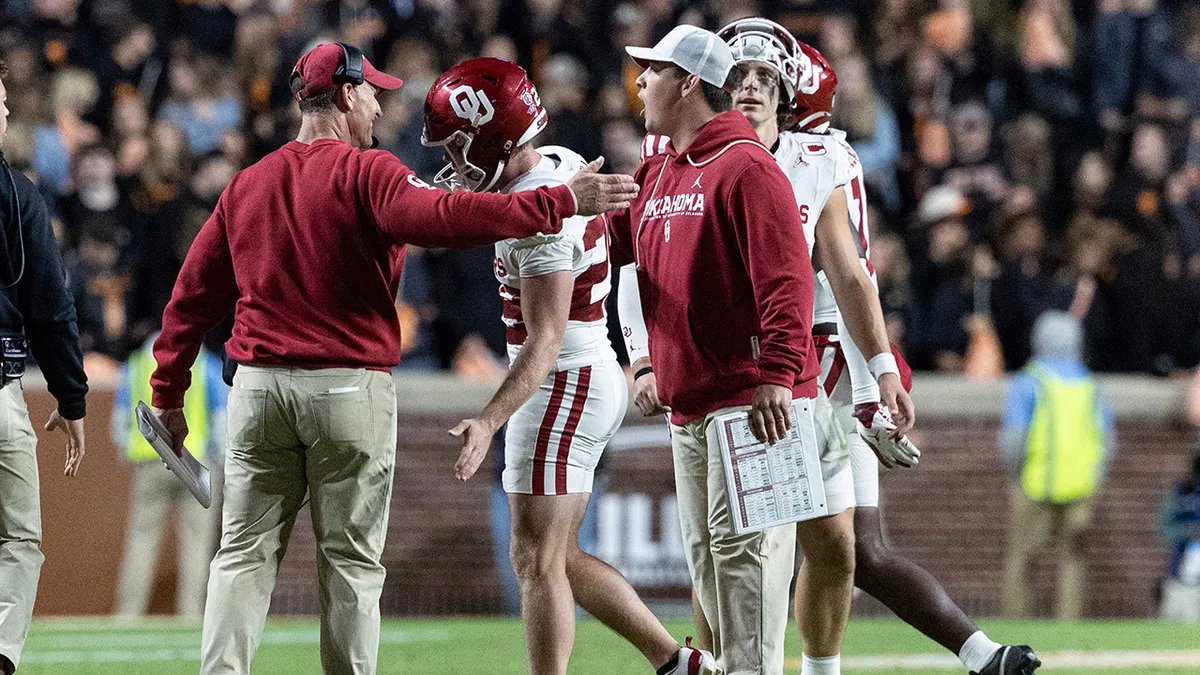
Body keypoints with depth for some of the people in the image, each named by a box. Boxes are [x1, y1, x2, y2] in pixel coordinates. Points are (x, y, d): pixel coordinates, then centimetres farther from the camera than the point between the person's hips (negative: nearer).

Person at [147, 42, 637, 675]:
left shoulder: (246, 185, 11)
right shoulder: (365, 173, -7)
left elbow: (193, 293, 13)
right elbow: (442, 217, -25)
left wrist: (169, 395, 19)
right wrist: (560, 202, -26)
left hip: (258, 386, 4)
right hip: (349, 391, -4)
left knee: (244, 554, 5)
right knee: (350, 561, 3)